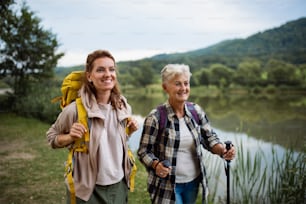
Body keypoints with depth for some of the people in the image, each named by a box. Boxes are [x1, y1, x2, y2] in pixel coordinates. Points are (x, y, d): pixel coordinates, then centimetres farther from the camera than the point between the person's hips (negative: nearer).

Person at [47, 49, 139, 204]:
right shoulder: (75, 109, -18)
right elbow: (51, 136, -3)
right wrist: (70, 137, -20)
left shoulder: (123, 107, -5)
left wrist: (129, 131, -6)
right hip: (88, 189, -4)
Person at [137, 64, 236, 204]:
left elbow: (209, 137, 4)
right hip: (167, 185, -5)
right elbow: (144, 151, -11)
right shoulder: (155, 117, -17)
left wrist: (222, 150, -15)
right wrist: (156, 164, -30)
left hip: (193, 182, 5)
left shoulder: (196, 111, -2)